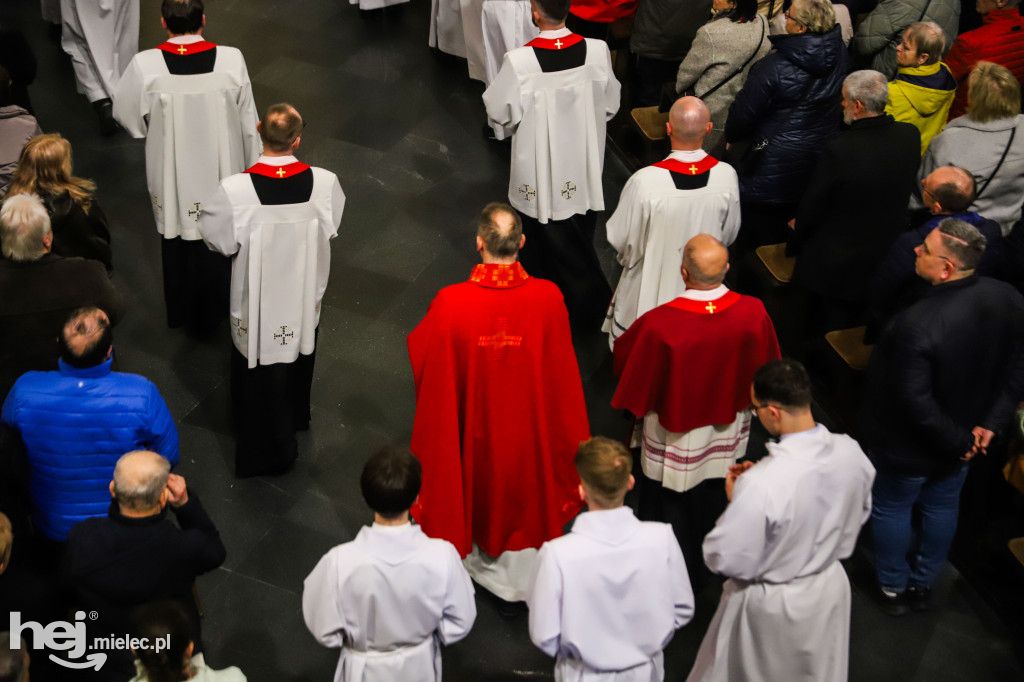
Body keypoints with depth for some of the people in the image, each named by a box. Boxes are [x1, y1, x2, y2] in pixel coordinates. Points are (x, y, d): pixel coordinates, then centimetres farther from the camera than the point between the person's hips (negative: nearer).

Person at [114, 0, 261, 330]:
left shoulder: (145, 66, -22)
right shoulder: (232, 61, -21)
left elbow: (125, 113, -6)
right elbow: (248, 120, -9)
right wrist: (252, 165, 6)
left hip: (172, 175, 0)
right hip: (221, 172, 0)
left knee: (176, 237, 24)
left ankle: (180, 312, 43)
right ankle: (211, 313, 42)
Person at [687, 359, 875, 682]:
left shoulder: (761, 485, -38)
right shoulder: (851, 453, -19)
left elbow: (726, 560, -25)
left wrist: (735, 501, -12)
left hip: (770, 604, -4)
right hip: (830, 589, 5)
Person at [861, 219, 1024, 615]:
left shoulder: (916, 326, -37)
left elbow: (915, 402, -31)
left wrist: (957, 440, -16)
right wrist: (990, 422, -4)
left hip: (908, 448, -6)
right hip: (961, 440, 6)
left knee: (892, 509, 20)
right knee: (942, 508, 26)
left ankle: (893, 589, 40)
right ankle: (922, 585, 47)